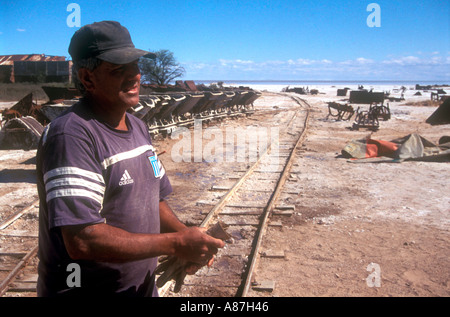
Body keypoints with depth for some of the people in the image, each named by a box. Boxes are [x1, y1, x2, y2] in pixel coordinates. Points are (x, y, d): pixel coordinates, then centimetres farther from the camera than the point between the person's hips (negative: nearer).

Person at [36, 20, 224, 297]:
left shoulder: (138, 128, 6)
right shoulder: (72, 136, -23)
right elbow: (82, 240, -29)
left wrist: (187, 235, -6)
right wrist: (175, 244, -24)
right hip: (85, 289, -7)